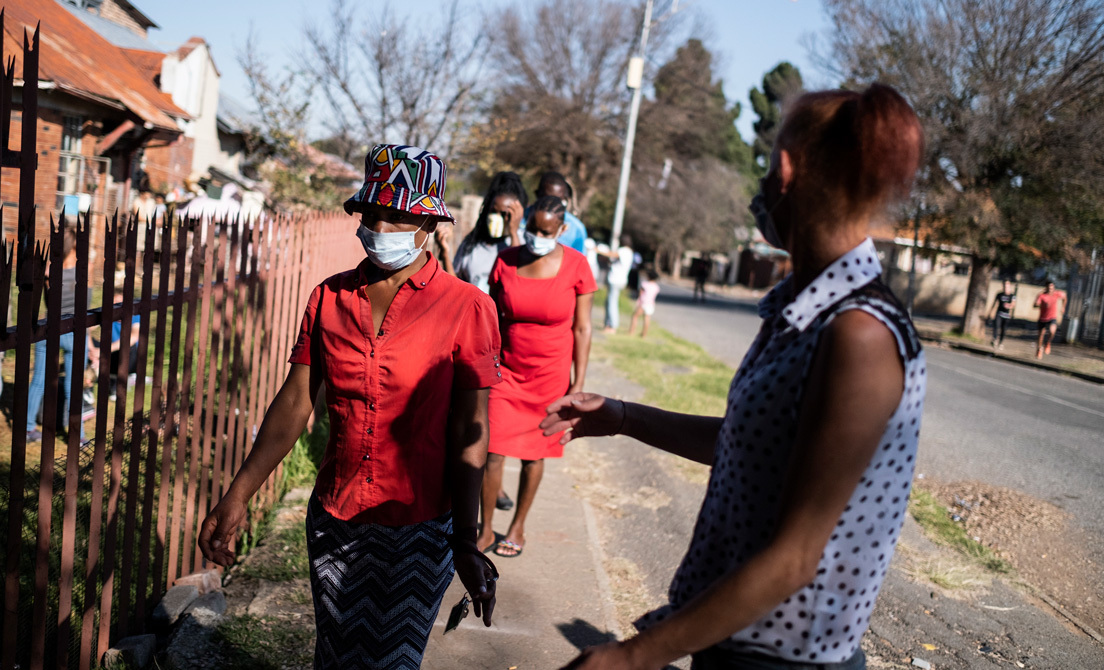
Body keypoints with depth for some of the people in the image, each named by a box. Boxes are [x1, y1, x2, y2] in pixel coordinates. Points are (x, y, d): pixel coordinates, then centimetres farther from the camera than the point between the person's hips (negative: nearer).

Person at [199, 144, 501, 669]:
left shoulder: (465, 308, -10)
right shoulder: (330, 297, 1)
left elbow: (469, 432, -11)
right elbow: (295, 403, 4)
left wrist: (466, 543, -14)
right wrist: (238, 496, 0)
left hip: (417, 528, -4)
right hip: (332, 521, 4)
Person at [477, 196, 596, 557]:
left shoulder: (575, 265, -8)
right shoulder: (505, 261, -4)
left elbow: (582, 329, -4)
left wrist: (578, 383, -6)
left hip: (551, 374, -1)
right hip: (507, 369, 1)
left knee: (534, 453, 10)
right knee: (492, 451, -3)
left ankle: (518, 527, 29)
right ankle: (486, 529, 15)